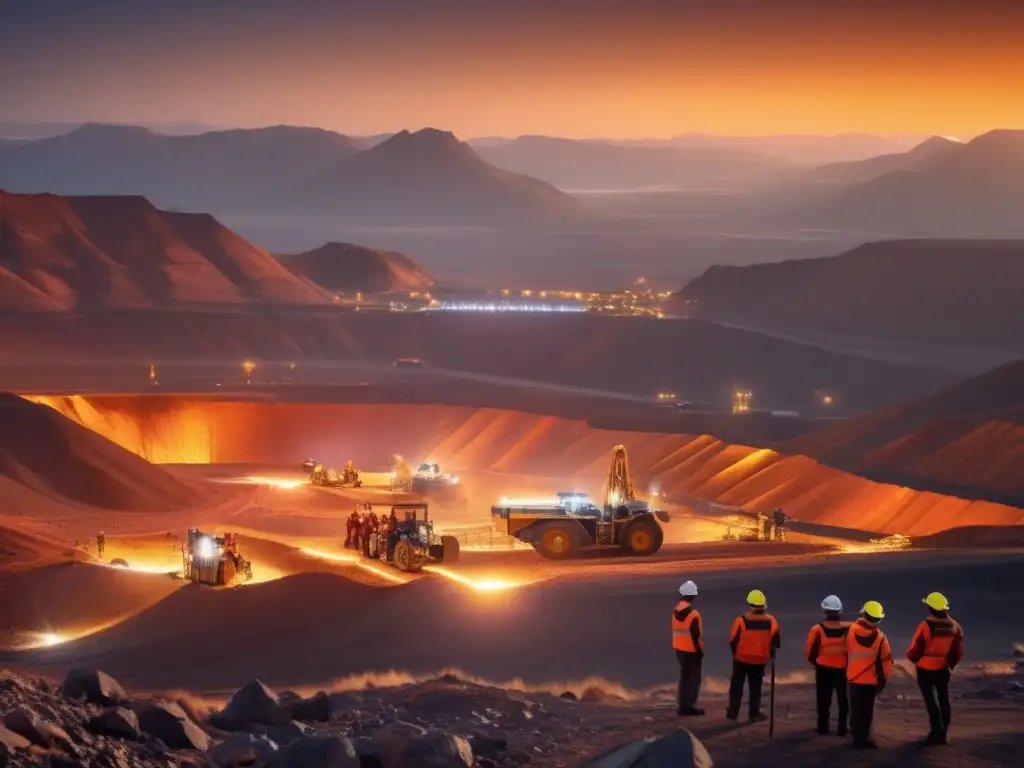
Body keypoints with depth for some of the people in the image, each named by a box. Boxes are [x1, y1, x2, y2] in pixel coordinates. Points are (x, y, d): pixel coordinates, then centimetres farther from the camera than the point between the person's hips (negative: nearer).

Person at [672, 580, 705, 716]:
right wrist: (701, 651, -7)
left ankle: (682, 705, 20)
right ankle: (689, 706, 2)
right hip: (692, 651, -7)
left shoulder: (676, 611, 2)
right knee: (694, 678, 3)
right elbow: (695, 636, -20)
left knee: (684, 676, 18)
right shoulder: (693, 614, -22)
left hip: (679, 649, 7)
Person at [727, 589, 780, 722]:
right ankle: (754, 714, 14)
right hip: (760, 659, 2)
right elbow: (775, 642, -3)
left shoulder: (741, 620, -17)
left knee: (737, 685, 12)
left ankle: (733, 712, 13)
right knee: (755, 686, 13)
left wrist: (735, 653, 10)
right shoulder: (771, 621, -10)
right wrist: (769, 654, 15)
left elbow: (733, 640, -9)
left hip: (741, 658, -1)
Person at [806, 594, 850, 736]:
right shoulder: (849, 629, -12)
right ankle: (842, 728, 15)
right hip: (843, 669, 1)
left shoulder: (818, 630, -15)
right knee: (843, 699, 14)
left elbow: (811, 654, -7)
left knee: (824, 699, 12)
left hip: (823, 670, -1)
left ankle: (823, 727, 15)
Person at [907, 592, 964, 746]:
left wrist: (912, 657, 7)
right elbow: (958, 650, 5)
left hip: (926, 669, -5)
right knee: (943, 699, 15)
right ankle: (942, 733, 19)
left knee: (931, 700, 1)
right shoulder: (954, 626, -3)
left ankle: (937, 732, -4)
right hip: (943, 668, 5)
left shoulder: (925, 626, -22)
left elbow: (915, 648, -15)